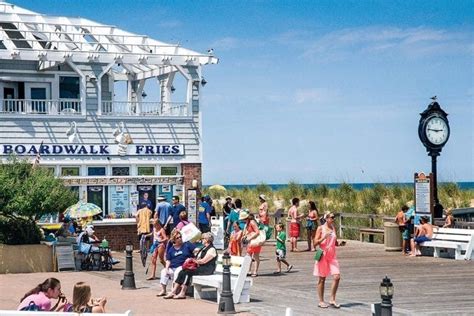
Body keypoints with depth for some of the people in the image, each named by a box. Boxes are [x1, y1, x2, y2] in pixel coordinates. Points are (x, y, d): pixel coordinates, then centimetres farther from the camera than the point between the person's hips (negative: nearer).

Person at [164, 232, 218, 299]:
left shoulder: (212, 249, -7)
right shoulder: (203, 248, 24)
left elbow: (204, 261, -15)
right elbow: (197, 258, 23)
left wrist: (194, 260, -3)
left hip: (206, 270, -9)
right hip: (199, 267, 9)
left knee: (187, 272, -26)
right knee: (182, 272, -12)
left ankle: (182, 293, -23)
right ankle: (173, 292, -20)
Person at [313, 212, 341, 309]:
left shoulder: (333, 228, 10)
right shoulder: (320, 228, -5)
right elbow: (315, 243, -7)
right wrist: (324, 237, -22)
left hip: (332, 255, 5)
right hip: (323, 255, -4)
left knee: (337, 276, -8)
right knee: (322, 279, 3)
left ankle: (332, 300, 2)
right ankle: (321, 301, 13)